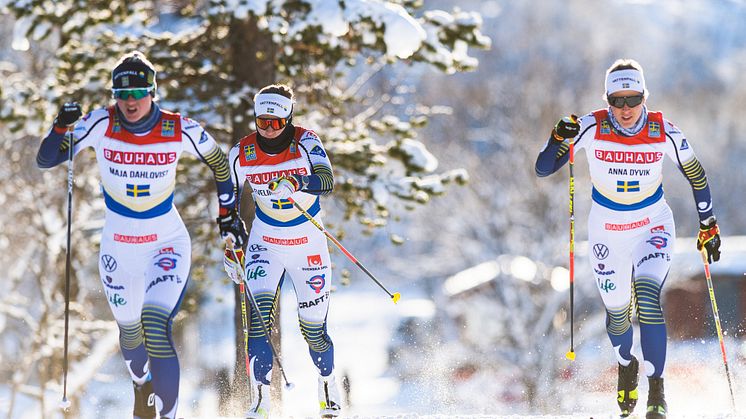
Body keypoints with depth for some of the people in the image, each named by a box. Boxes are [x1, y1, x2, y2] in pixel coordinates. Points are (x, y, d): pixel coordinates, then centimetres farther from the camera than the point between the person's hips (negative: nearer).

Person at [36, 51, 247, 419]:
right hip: (118, 246, 2)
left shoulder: (179, 130, -16)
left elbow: (219, 161, 4)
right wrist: (62, 126, -31)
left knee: (156, 326, -23)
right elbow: (45, 161, -13)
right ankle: (142, 383, 52)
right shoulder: (101, 125, -15)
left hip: (167, 243, -2)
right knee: (129, 331, 19)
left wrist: (228, 215, 6)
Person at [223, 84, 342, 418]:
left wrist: (296, 183, -49)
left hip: (308, 242, -1)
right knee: (258, 314, -19)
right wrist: (230, 248, 1)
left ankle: (328, 387, 32)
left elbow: (327, 181, -30)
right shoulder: (242, 154, -9)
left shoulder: (305, 142, -15)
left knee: (314, 328, 4)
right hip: (265, 242, 1)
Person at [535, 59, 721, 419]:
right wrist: (558, 139, -36)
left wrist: (708, 226, 1)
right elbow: (543, 169, -17)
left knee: (647, 298, -24)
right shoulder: (591, 128, -19)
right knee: (616, 311, 12)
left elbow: (696, 175, -1)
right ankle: (626, 365, 47)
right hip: (606, 227, 1)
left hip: (653, 224, -1)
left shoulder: (663, 132, -17)